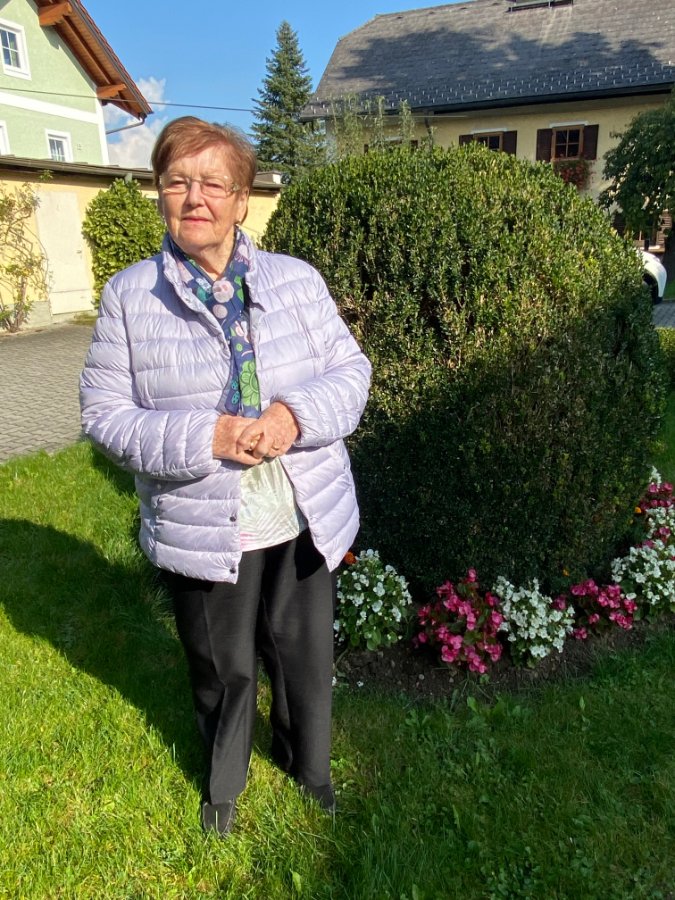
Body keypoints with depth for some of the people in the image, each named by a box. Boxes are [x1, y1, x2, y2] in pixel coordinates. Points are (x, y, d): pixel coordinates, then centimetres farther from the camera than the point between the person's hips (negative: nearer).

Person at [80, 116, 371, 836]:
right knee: (222, 669, 19)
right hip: (202, 531, -1)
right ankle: (223, 780, 52)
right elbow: (105, 413, -6)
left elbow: (350, 370, 1)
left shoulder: (297, 280, 0)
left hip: (303, 522, 2)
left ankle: (307, 762, 53)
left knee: (305, 657, 20)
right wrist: (204, 436, -22)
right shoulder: (128, 296, -4)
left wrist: (296, 416, -20)